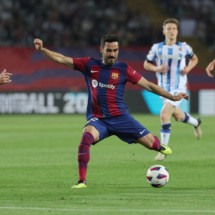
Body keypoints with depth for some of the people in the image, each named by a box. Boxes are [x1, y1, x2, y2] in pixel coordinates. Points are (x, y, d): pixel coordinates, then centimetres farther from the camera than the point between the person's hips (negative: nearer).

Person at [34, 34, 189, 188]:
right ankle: (82, 181, -29)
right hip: (97, 119, 0)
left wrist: (172, 97, 0)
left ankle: (159, 147, 38)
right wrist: (42, 49, -8)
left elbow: (149, 85, 3)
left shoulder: (123, 69, -1)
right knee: (87, 135, -35)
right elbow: (62, 59, 3)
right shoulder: (89, 65, 2)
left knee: (150, 143, -4)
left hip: (120, 117, 1)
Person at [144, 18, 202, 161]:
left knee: (164, 114, -21)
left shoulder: (184, 47, -4)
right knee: (178, 116, 19)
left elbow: (194, 59, 14)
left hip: (179, 88, -4)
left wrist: (188, 68, -6)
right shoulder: (157, 48, -2)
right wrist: (157, 68, -13)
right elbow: (146, 64, 7)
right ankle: (196, 123, 55)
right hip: (164, 88, 4)